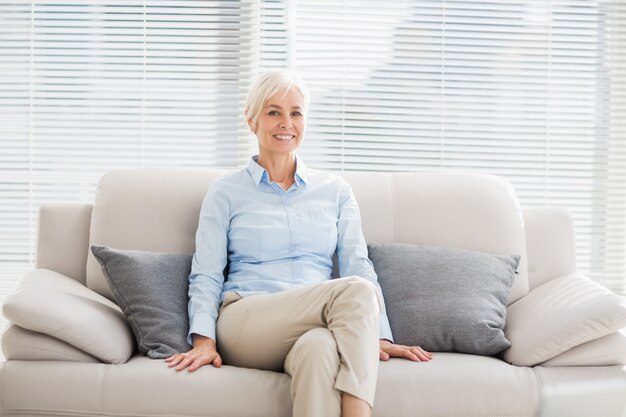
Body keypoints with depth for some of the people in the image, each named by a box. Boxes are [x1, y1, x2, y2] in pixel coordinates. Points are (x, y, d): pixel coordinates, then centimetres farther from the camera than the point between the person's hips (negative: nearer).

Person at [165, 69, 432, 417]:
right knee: (355, 291, -31)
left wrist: (379, 336, -4)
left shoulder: (336, 190, 19)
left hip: (314, 327, 2)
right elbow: (205, 276, 6)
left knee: (319, 349, -40)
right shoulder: (225, 193, 13)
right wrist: (203, 339, -11)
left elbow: (358, 266, 10)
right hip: (244, 323, -1)